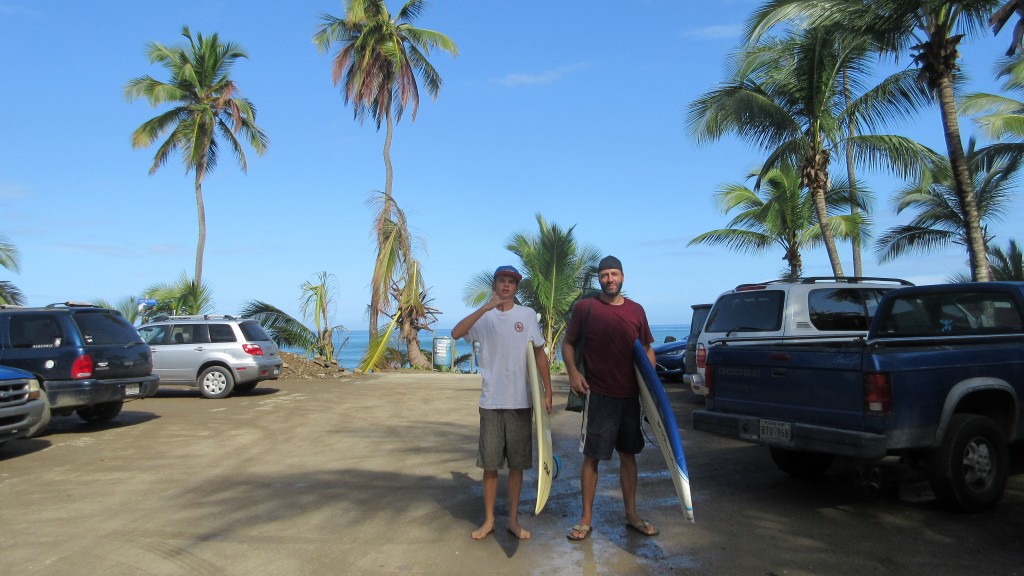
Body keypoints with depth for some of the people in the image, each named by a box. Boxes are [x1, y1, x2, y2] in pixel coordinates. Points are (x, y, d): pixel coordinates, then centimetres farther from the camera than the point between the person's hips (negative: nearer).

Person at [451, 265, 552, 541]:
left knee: (517, 463, 9)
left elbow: (540, 353, 6)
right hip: (491, 401, 0)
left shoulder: (527, 315, 3)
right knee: (490, 463, 7)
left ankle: (513, 520, 22)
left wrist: (547, 392, 1)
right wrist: (486, 307, -26)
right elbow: (456, 333, -17)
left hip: (521, 401, 0)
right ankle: (488, 520, 21)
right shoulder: (484, 317, 1)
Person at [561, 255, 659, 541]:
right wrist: (572, 371, -12)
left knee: (628, 454, 14)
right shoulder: (585, 307, -2)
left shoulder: (636, 310, 7)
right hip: (598, 395, -4)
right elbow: (568, 342, 4)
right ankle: (586, 519, 14)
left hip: (630, 396, 4)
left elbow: (647, 349, 14)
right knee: (592, 456, 2)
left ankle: (631, 514, 27)